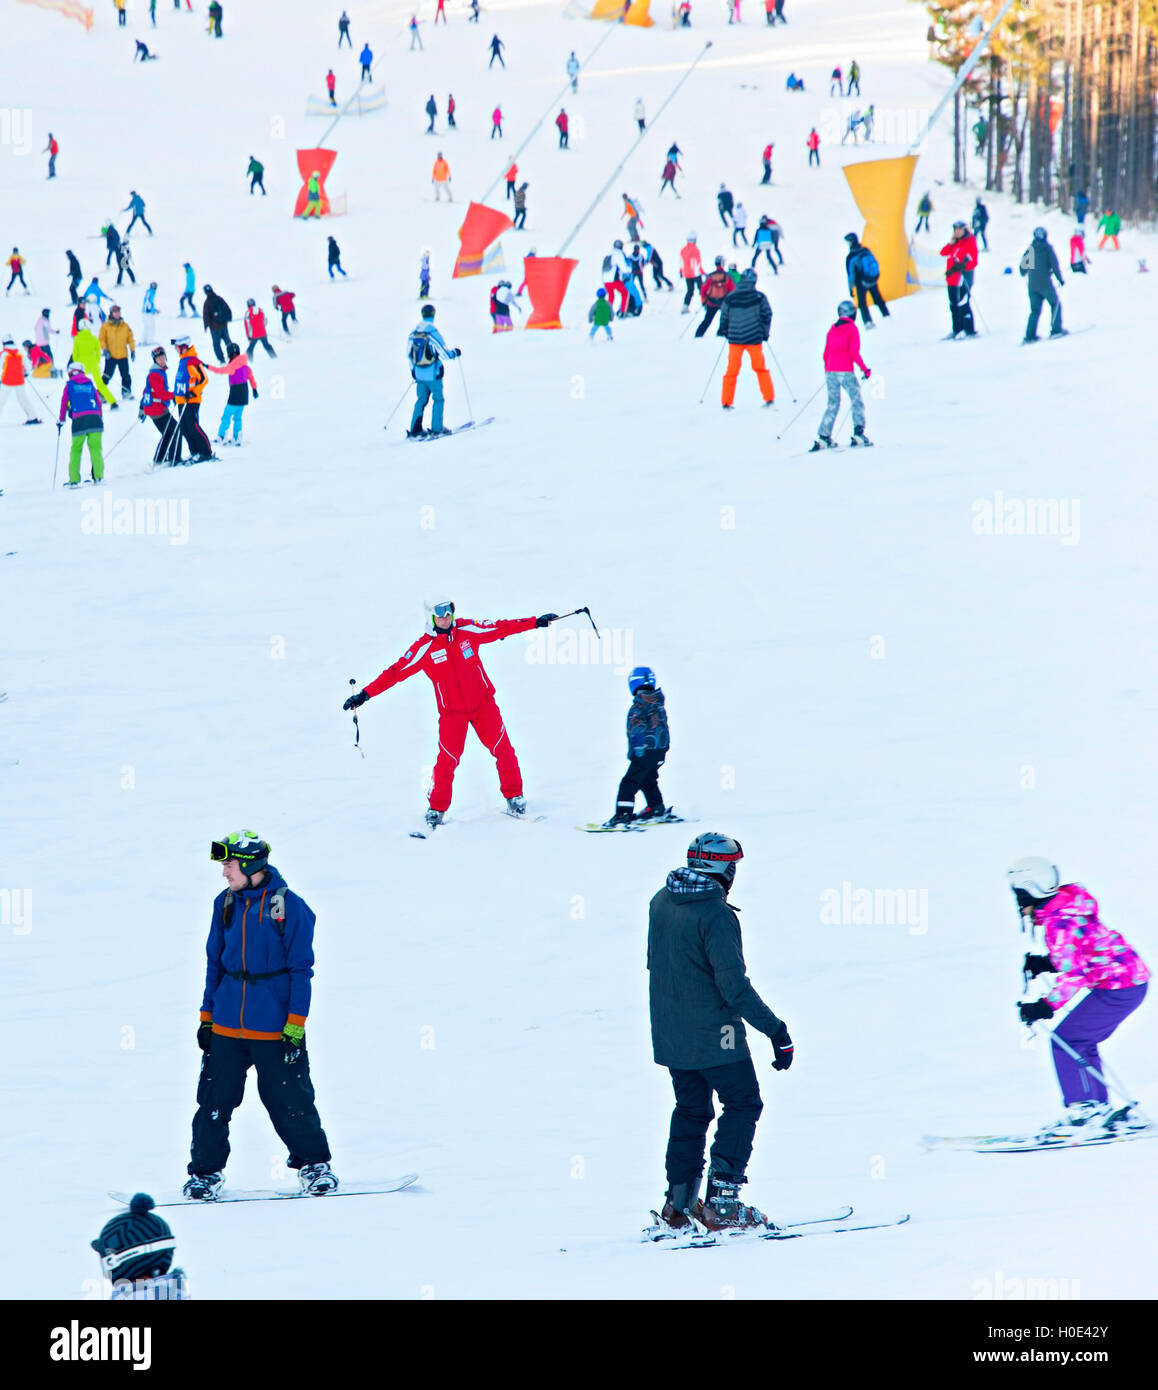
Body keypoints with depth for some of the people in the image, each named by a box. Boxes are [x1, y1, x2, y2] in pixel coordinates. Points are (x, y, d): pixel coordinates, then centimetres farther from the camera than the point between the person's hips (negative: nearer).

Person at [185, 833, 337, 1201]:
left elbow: (301, 969, -7)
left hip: (274, 1028, -4)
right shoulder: (225, 904, 6)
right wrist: (207, 1016, 11)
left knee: (289, 1098, 3)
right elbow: (215, 962, 14)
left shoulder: (289, 906, -9)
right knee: (214, 1099, 2)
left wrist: (295, 1026, -11)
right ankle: (206, 1171, 13)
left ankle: (314, 1163, 21)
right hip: (227, 1025, 4)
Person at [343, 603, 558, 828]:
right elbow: (396, 672, -10)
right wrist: (365, 695, -15)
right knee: (447, 759, -7)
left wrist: (536, 622, 6)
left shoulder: (468, 629, -5)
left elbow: (501, 628, 4)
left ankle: (514, 797, 13)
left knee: (502, 748, -3)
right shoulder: (424, 648, -11)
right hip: (451, 712, -2)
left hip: (483, 703, 2)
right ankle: (436, 810, 7)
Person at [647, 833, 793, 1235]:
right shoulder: (715, 915, -21)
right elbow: (734, 985, -24)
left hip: (668, 1033, 8)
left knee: (690, 1111, 19)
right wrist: (776, 1030, -20)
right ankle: (722, 1205, -3)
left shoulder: (661, 902, 4)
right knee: (743, 1105, 4)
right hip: (713, 1036, -8)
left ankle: (679, 1205, 17)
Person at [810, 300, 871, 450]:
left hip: (830, 371, 5)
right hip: (845, 372, -5)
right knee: (857, 402, 5)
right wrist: (865, 369, -7)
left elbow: (826, 353, 14)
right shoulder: (851, 329, -6)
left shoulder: (832, 329, 11)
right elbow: (854, 352, -13)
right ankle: (858, 434, -6)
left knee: (832, 404, 12)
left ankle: (823, 436, 7)